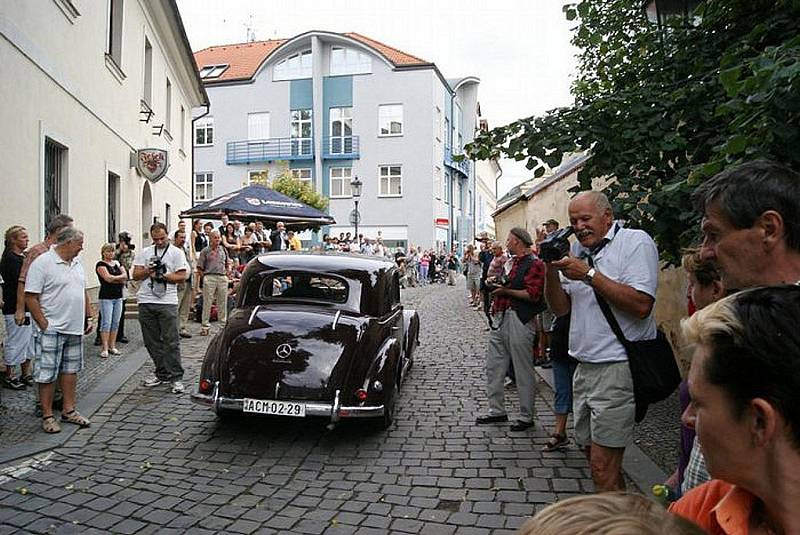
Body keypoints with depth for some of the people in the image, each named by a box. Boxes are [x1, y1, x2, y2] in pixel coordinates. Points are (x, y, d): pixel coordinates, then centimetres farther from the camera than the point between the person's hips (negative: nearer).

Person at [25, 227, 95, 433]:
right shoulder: (42, 263, -12)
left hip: (75, 329, 8)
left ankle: (68, 410, 23)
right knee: (47, 374, 1)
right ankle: (47, 416, 10)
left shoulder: (76, 263, 12)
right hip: (52, 330, -8)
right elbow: (30, 297, -15)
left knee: (71, 370, 13)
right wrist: (44, 325, -16)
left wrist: (89, 317, 14)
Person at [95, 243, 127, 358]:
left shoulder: (118, 263, 15)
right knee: (106, 322, -8)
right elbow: (108, 278, -15)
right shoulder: (101, 264, -3)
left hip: (118, 296, 6)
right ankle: (105, 348, -5)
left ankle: (112, 346, 13)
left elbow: (125, 276, 4)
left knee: (116, 322, 6)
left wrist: (114, 278, -9)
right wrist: (120, 278, -3)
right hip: (106, 297, -6)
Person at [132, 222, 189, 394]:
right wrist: (148, 270, -9)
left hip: (167, 303, -4)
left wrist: (163, 276, -13)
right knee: (152, 341, 10)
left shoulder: (176, 252, 4)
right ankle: (162, 373, 22)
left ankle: (176, 377, -2)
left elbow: (182, 276, -3)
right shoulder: (144, 253, 14)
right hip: (146, 302, 4)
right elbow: (136, 275, 9)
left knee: (171, 341, -6)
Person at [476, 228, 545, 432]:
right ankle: (496, 411, 21)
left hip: (519, 321, -9)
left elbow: (533, 295, -17)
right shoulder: (509, 262, 20)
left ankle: (527, 416, 12)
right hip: (500, 319, 9)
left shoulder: (534, 264, -7)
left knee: (523, 371, 0)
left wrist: (506, 291, -14)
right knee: (493, 367, 10)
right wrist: (493, 282, 10)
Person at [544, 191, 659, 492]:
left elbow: (641, 305, -19)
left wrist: (589, 274, -16)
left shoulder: (636, 241, -6)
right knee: (591, 450, 18)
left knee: (602, 465, -7)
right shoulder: (578, 250, 15)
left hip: (618, 367, -8)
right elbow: (560, 308, 11)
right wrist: (551, 269, -4)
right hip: (585, 366, 8)